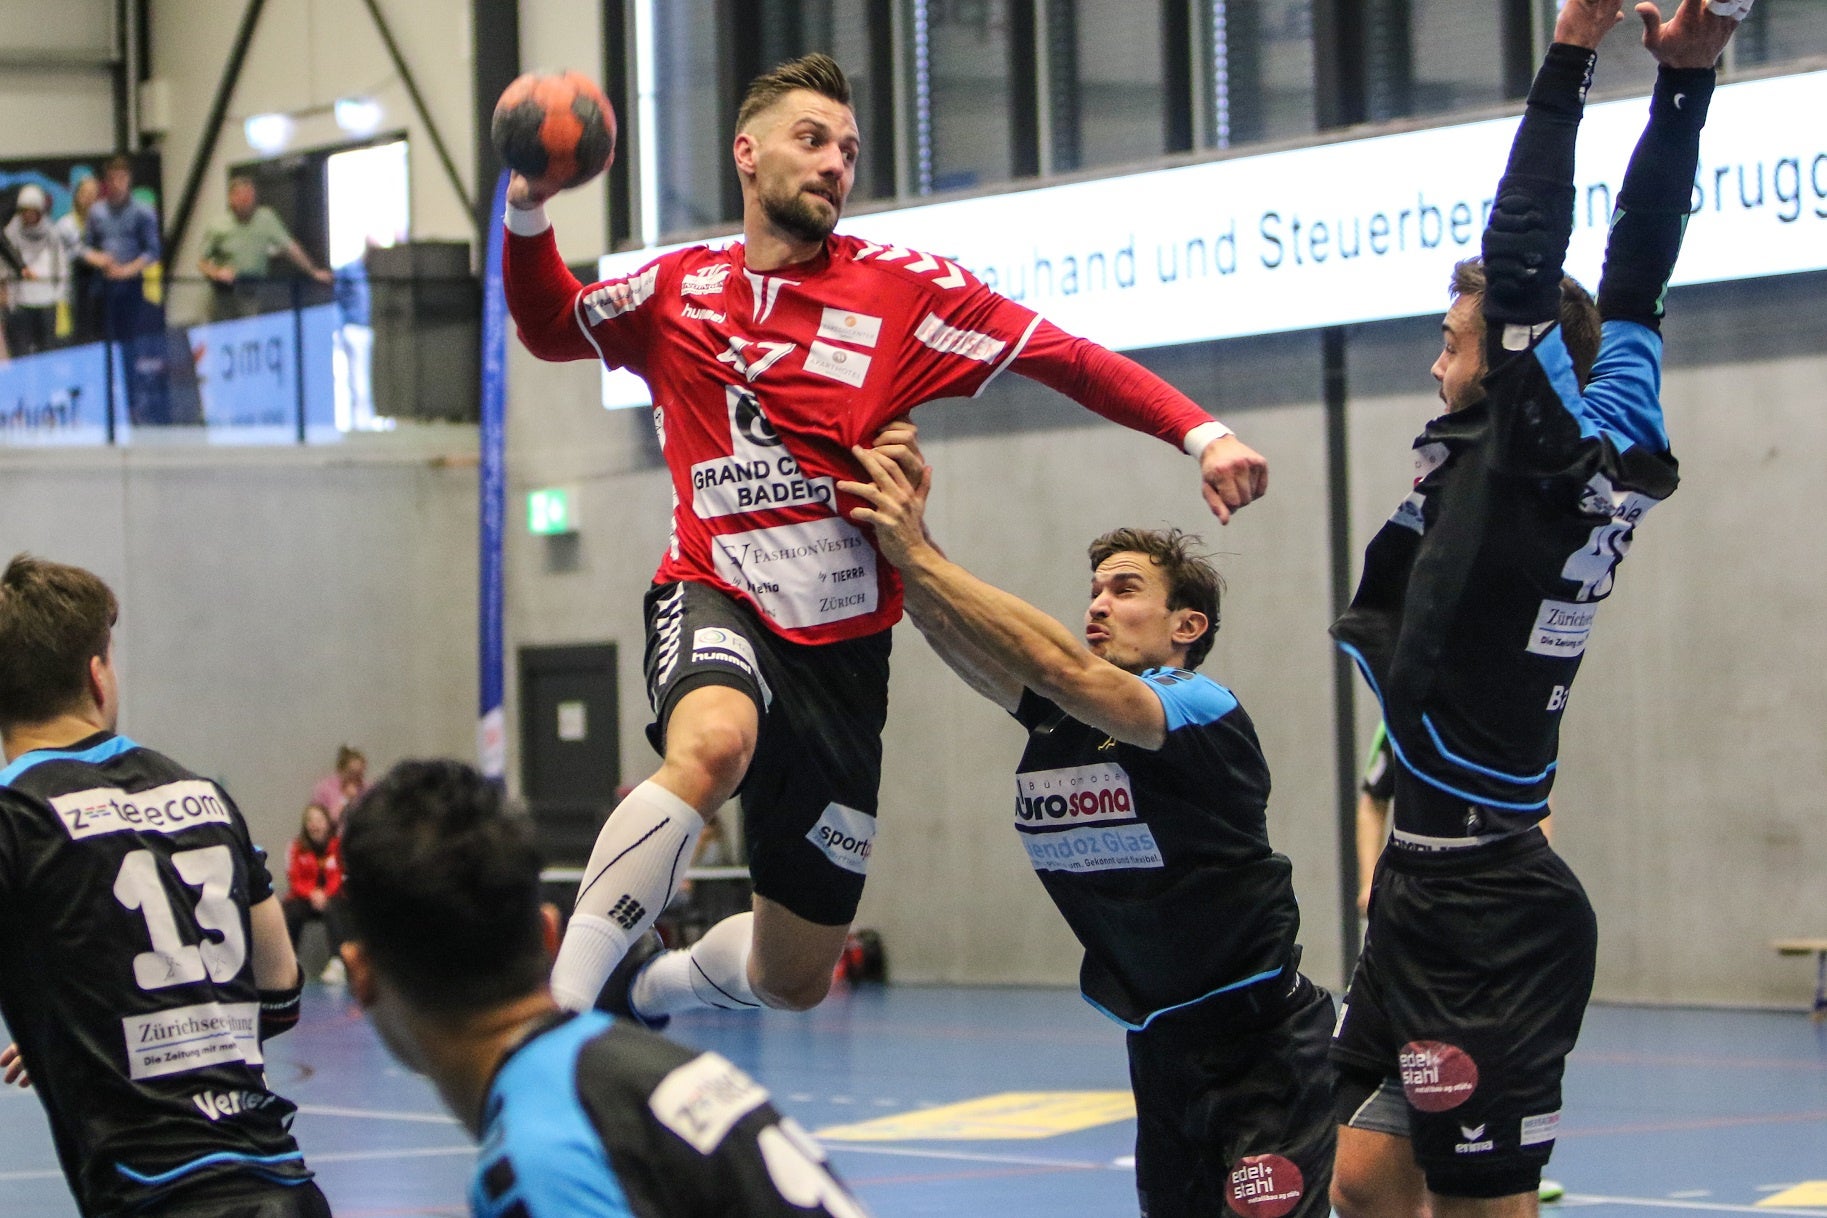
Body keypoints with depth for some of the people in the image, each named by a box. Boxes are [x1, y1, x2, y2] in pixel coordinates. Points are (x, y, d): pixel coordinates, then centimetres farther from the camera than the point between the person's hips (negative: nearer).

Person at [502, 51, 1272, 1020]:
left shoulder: (902, 288, -2)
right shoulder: (677, 288, 7)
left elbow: (1067, 358, -5)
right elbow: (550, 328, 22)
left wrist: (1201, 434, -17)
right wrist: (527, 216, 3)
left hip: (840, 649, 1)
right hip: (716, 603, -1)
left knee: (794, 978, 7)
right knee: (712, 743, -40)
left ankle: (664, 984, 42)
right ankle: (561, 1002, -35)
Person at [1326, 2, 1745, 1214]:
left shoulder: (1530, 467, -14)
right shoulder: (1611, 465, 7)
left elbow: (1520, 270, -20)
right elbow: (1636, 282, 10)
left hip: (1484, 917, -9)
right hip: (1430, 894, 9)